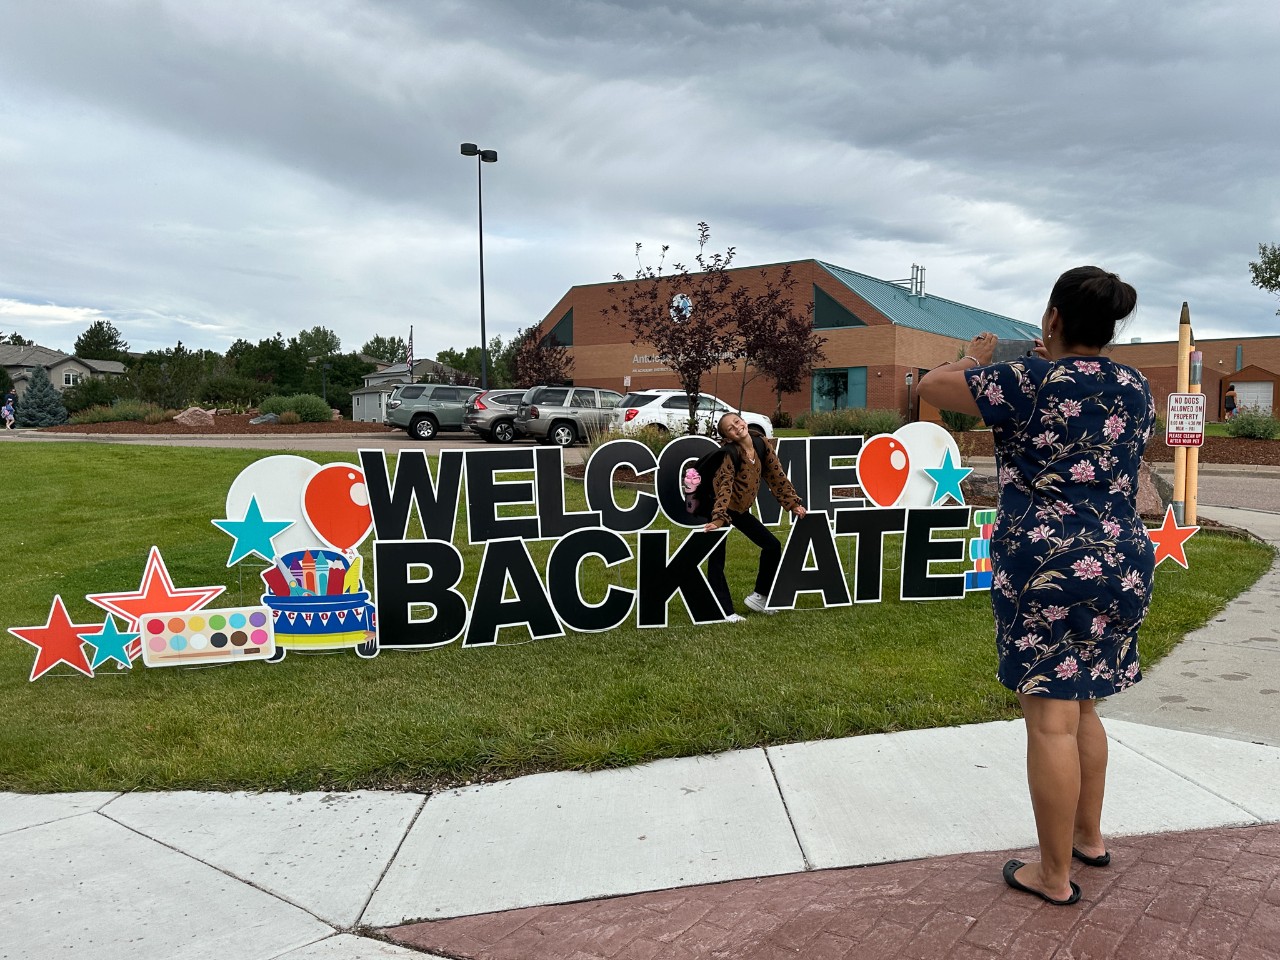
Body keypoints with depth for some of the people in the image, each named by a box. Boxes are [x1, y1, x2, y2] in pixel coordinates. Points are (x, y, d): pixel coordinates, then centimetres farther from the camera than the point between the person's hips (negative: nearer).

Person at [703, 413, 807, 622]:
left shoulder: (763, 447, -8)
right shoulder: (728, 454, -25)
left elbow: (777, 477, -2)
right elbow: (725, 487, -35)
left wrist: (793, 504, -7)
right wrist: (719, 518, -46)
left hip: (741, 509, 7)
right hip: (717, 510, -7)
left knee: (773, 545, 7)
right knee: (716, 559, -11)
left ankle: (758, 596, 19)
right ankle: (724, 611, -5)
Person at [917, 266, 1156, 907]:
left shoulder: (1029, 382, -10)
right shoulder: (1137, 390, 8)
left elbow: (931, 386, -1)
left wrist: (974, 360, 17)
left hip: (1044, 564, -7)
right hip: (1122, 561, 7)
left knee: (1051, 716, 0)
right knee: (1081, 706, 21)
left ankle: (1054, 875, 10)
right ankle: (1089, 836, 35)